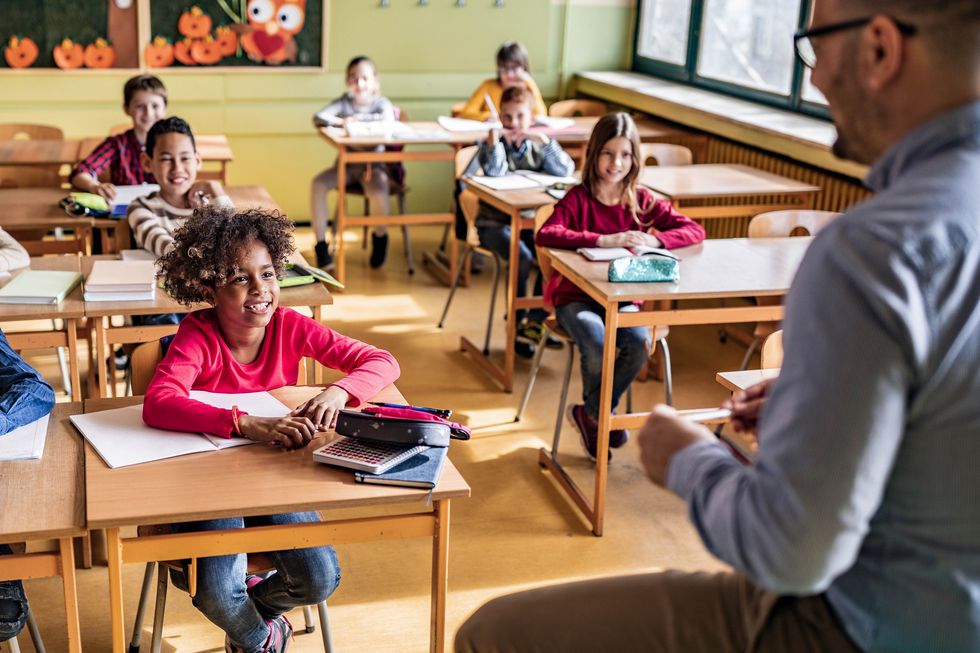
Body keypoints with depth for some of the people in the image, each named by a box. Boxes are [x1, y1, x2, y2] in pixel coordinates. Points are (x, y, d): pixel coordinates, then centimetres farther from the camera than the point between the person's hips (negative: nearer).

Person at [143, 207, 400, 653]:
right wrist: (250, 425, -48)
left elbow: (382, 363, -11)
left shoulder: (290, 327, -11)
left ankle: (248, 607, 22)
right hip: (211, 480, -2)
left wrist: (338, 391, -34)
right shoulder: (198, 336, -19)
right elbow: (156, 404, -36)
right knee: (215, 594, -24)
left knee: (320, 581, -16)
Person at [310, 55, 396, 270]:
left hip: (374, 165, -3)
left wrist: (357, 119, -22)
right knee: (318, 184, -23)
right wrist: (341, 121, -28)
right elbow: (318, 118, -11)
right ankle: (321, 244, -10)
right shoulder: (344, 102, 4)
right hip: (346, 164, 3)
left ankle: (380, 236, 1)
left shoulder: (381, 103, 0)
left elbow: (388, 120, -24)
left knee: (379, 192, -34)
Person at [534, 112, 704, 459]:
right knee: (598, 347, -31)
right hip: (576, 297, -3)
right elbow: (545, 235, -26)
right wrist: (604, 240, -34)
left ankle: (590, 413, -2)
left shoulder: (642, 201, 3)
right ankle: (601, 414, 3)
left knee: (640, 343, -27)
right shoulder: (578, 199, -7)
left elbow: (694, 230, -1)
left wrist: (655, 239, -21)